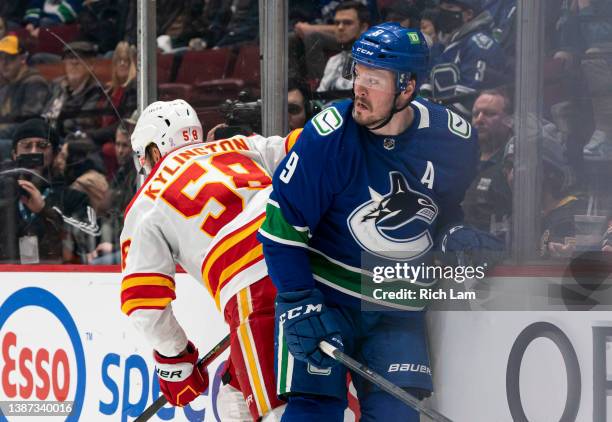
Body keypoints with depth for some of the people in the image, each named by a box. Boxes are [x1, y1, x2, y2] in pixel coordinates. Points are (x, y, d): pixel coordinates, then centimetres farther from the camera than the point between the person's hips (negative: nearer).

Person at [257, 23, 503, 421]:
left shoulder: (455, 139, -8)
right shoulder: (329, 136, -19)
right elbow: (282, 224, -13)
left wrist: (453, 234, -6)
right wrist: (300, 304, -17)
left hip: (399, 309, 3)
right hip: (325, 295, -3)